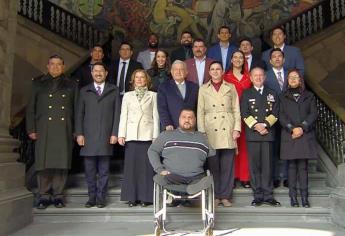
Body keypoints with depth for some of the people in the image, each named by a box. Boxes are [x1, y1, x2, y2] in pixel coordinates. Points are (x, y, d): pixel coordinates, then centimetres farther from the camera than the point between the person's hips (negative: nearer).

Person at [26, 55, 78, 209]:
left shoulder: (71, 85, 14)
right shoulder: (38, 83, 14)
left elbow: (76, 109, 11)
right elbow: (30, 108, 10)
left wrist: (77, 131, 3)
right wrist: (31, 129, 1)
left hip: (64, 131, 0)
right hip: (44, 130, 0)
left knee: (62, 162, 0)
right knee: (44, 163, -2)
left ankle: (58, 195, 9)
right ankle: (44, 196, 9)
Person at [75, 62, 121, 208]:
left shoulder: (114, 91, 9)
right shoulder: (84, 91, 12)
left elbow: (117, 113, 4)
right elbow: (80, 114, 9)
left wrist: (115, 133, -4)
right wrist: (79, 134, 0)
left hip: (106, 136, -1)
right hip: (88, 137, 1)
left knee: (104, 170, 3)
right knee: (89, 170, 4)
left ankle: (101, 198, 12)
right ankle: (92, 197, 15)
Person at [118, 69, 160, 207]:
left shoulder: (152, 95, 9)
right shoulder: (127, 96, 13)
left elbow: (155, 116, 5)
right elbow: (123, 116, 8)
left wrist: (156, 136, -3)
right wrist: (121, 135, -1)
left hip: (147, 135, -1)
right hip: (131, 135, 1)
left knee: (146, 166, -2)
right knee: (131, 165, 0)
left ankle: (145, 197, 8)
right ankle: (132, 197, 9)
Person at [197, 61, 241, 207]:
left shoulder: (231, 88, 13)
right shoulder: (203, 89, 12)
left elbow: (236, 110, 9)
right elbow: (200, 112, 8)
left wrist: (237, 128, -2)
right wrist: (202, 132, -1)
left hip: (227, 132, 0)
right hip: (211, 132, 0)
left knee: (227, 166, 1)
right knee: (213, 166, 2)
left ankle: (225, 196, 12)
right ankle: (215, 196, 13)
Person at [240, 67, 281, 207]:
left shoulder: (272, 94, 15)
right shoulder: (246, 94, 11)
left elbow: (275, 113, 5)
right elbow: (244, 113, 1)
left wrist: (265, 124, -10)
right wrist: (255, 125, -12)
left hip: (268, 133, 1)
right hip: (252, 134, -1)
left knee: (267, 165, 2)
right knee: (254, 165, 0)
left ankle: (268, 195, 8)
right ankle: (258, 195, 7)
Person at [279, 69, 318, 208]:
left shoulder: (309, 96, 14)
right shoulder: (283, 97, 12)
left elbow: (313, 114, 3)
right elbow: (281, 116, 3)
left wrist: (302, 128, -11)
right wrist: (292, 128, -12)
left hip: (305, 135, 0)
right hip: (289, 136, 0)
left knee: (303, 166, -2)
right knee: (292, 166, -1)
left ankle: (304, 197, 2)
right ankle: (293, 197, 4)